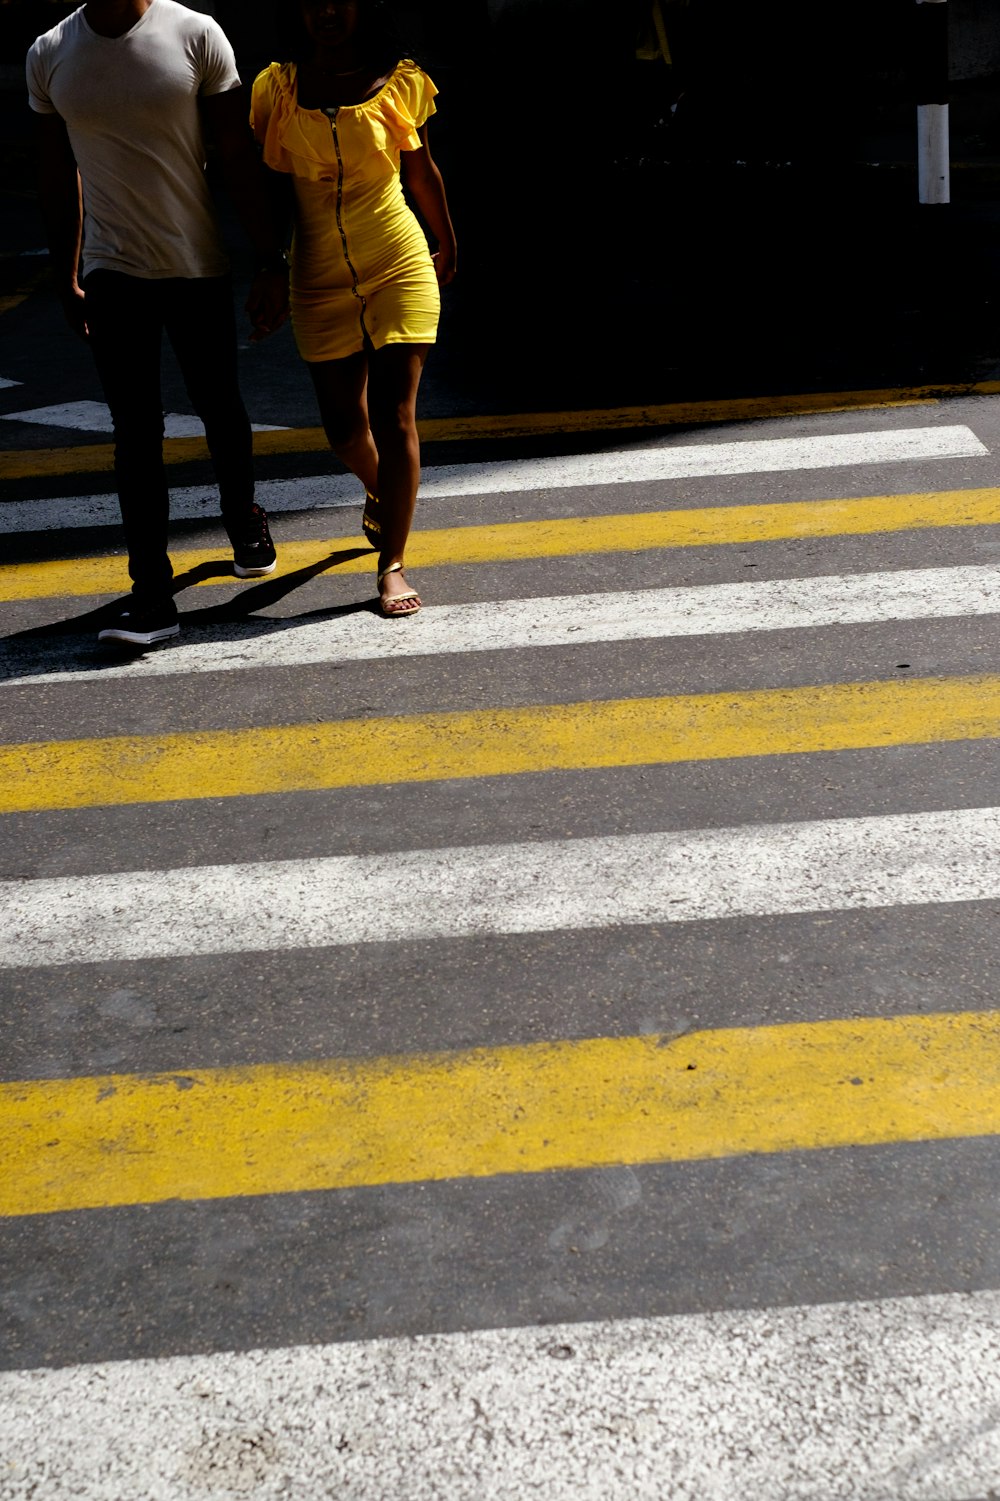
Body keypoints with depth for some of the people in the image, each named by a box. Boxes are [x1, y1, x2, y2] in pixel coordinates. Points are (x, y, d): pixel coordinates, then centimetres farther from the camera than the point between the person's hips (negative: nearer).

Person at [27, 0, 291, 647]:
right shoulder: (50, 55, 1)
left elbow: (240, 160, -4)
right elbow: (58, 176, 10)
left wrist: (273, 263, -6)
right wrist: (66, 278, 11)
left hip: (199, 266, -1)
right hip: (113, 273, 1)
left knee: (221, 411, 14)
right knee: (136, 433, -3)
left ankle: (245, 518, 43)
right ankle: (152, 597, -3)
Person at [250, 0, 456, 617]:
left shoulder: (400, 80, -2)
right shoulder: (277, 87, 0)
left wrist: (447, 244, 23)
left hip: (400, 268, -2)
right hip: (321, 279, 2)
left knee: (394, 415, -9)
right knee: (344, 423, 9)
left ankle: (392, 564, -3)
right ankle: (380, 491, 44)